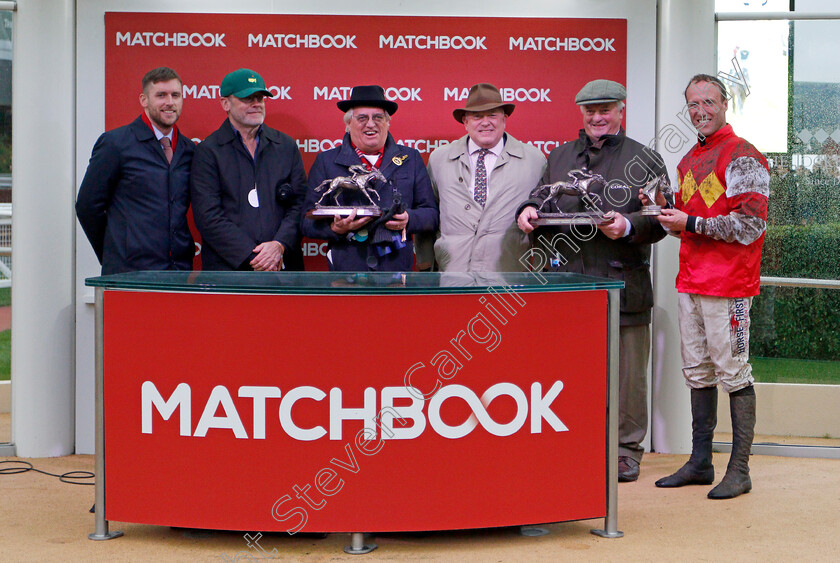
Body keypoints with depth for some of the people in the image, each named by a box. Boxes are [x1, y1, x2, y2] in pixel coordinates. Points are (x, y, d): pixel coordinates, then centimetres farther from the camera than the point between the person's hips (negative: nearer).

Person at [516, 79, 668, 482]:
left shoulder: (646, 160, 6)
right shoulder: (559, 158, 18)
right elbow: (544, 202, 20)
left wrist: (628, 226, -19)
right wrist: (530, 210, -3)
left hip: (622, 285, -3)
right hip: (567, 282, 3)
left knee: (626, 374, 2)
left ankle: (626, 451, 14)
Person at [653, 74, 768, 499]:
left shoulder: (743, 157, -9)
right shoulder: (689, 161, 17)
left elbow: (749, 227, -17)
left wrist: (689, 222, -16)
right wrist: (664, 210, 4)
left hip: (728, 287, -8)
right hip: (690, 283, 8)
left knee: (733, 373, -4)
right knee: (698, 373, 11)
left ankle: (739, 469, 1)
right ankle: (700, 462, 19)